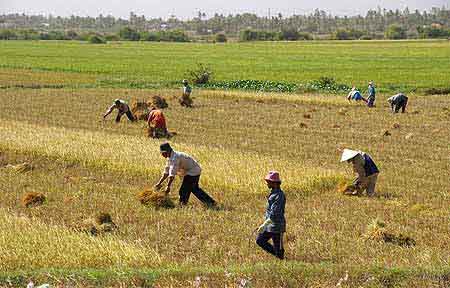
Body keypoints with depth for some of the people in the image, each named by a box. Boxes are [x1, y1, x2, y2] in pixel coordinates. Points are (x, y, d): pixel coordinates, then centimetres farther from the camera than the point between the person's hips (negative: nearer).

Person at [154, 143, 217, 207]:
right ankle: (211, 202, 32)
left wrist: (168, 186, -34)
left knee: (183, 191, -10)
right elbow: (166, 172, 11)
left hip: (193, 172, -11)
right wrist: (159, 183, 7)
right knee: (195, 189, 24)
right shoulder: (170, 158, 4)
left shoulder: (175, 157, -28)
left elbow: (172, 173, -33)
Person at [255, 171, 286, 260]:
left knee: (278, 248, -1)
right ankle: (277, 254, 17)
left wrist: (264, 225, -26)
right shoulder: (273, 193, 10)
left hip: (276, 226, -10)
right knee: (260, 241, 11)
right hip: (270, 225, 10)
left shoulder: (279, 196, -21)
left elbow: (274, 214, -26)